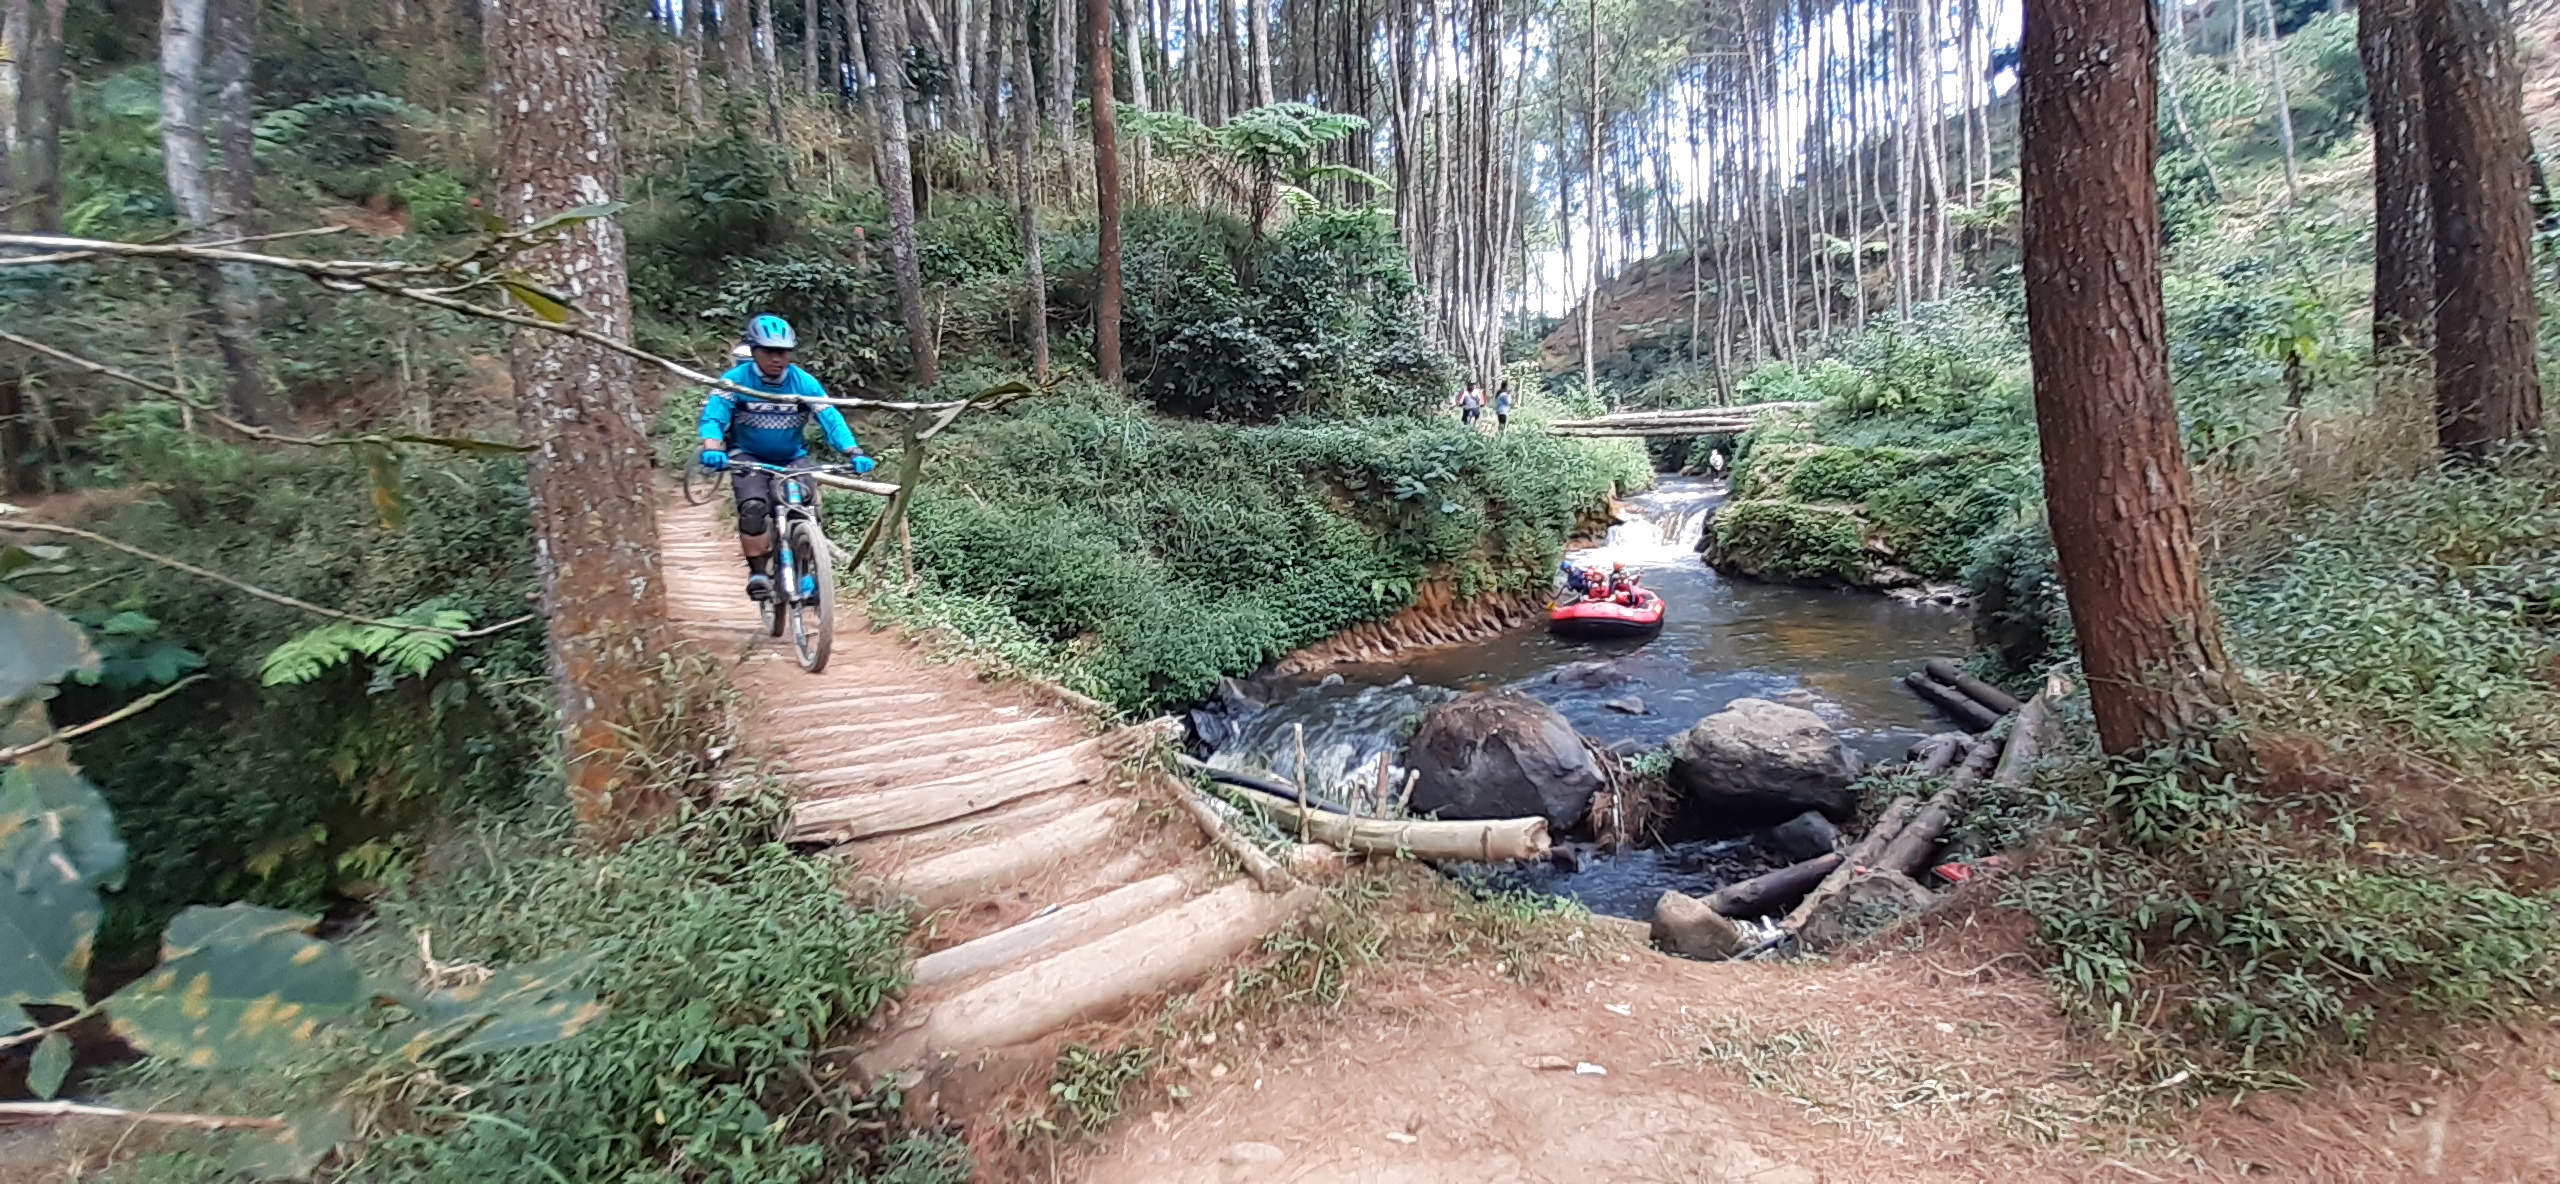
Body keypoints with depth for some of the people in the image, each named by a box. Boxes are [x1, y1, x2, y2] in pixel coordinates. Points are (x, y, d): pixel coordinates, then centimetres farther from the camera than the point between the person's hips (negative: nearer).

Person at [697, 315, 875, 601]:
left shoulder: (804, 382, -12)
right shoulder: (735, 380, -14)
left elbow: (831, 419, -18)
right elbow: (712, 417, -23)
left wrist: (854, 453, -34)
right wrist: (712, 449, -44)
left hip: (792, 458, 2)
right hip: (748, 457, -1)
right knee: (754, 507, -25)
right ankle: (757, 572, -12)